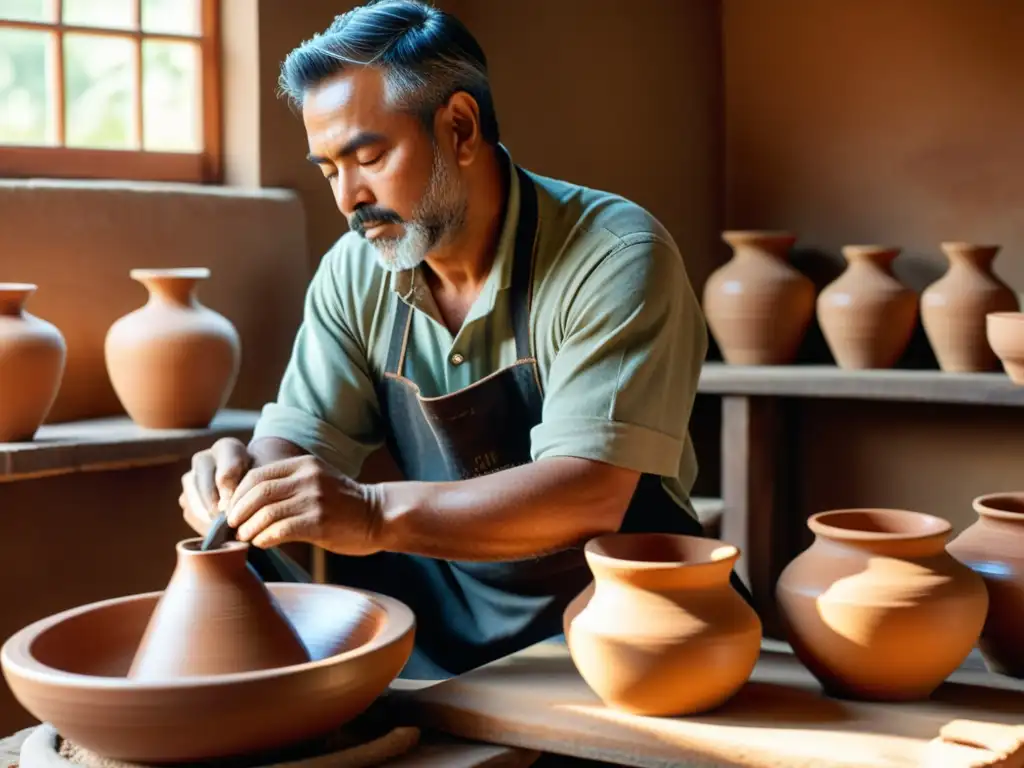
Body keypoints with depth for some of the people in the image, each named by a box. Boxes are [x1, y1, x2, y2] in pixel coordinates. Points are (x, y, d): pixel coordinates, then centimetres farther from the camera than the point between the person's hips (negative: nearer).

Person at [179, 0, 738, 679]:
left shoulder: (615, 259, -18)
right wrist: (248, 472, -22)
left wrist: (378, 513, -39)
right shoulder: (354, 274, 2)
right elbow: (300, 437, 4)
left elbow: (590, 494, -27)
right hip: (437, 610, 6)